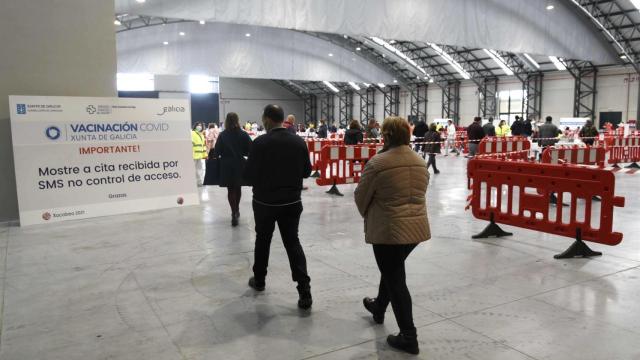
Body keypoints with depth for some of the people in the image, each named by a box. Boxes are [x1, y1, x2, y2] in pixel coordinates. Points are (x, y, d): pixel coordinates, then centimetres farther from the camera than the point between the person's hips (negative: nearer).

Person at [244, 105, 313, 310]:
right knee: (293, 242, 8)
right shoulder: (299, 142, -3)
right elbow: (306, 171, 5)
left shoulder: (261, 142, -14)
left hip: (265, 201, -2)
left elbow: (249, 175, -12)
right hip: (292, 202, 3)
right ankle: (304, 290, -1)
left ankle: (259, 280, 34)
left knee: (263, 240, 17)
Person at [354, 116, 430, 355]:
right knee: (392, 270, 25)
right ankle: (379, 308, 44)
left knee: (395, 280, 2)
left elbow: (361, 196, -6)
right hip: (417, 227, 7)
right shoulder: (420, 162, 7)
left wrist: (368, 215, 13)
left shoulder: (377, 163, -14)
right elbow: (419, 194, 14)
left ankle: (409, 338, 7)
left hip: (389, 229, -7)